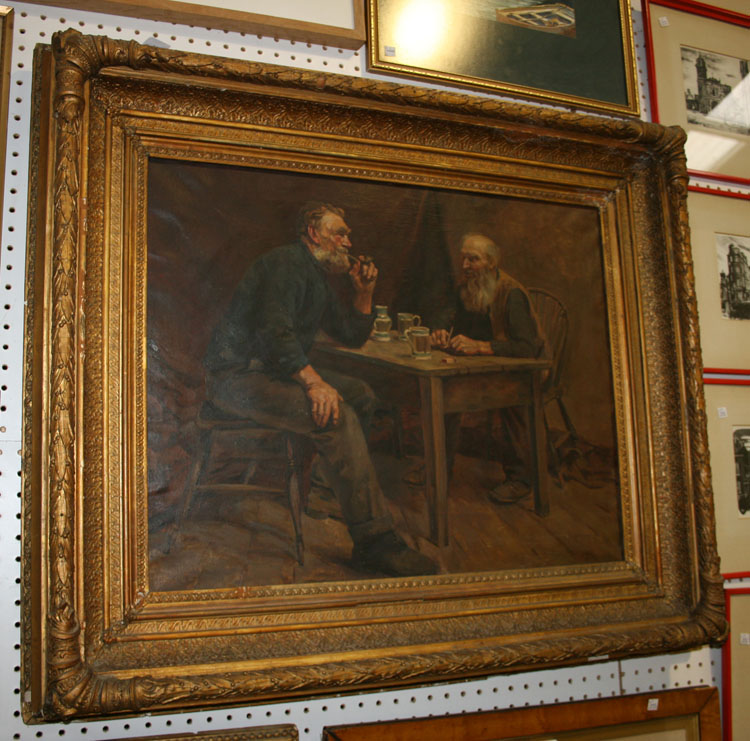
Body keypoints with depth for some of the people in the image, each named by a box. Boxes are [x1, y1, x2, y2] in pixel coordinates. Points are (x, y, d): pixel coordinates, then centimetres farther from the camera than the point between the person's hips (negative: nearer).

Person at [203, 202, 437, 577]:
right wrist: (312, 381, -33)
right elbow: (272, 328, -26)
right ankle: (375, 541, -25)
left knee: (361, 395, 11)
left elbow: (353, 336, 24)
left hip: (275, 371, 11)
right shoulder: (286, 262, -12)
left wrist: (364, 293, 10)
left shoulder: (318, 279, 20)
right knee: (337, 416, -27)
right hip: (238, 377, -11)